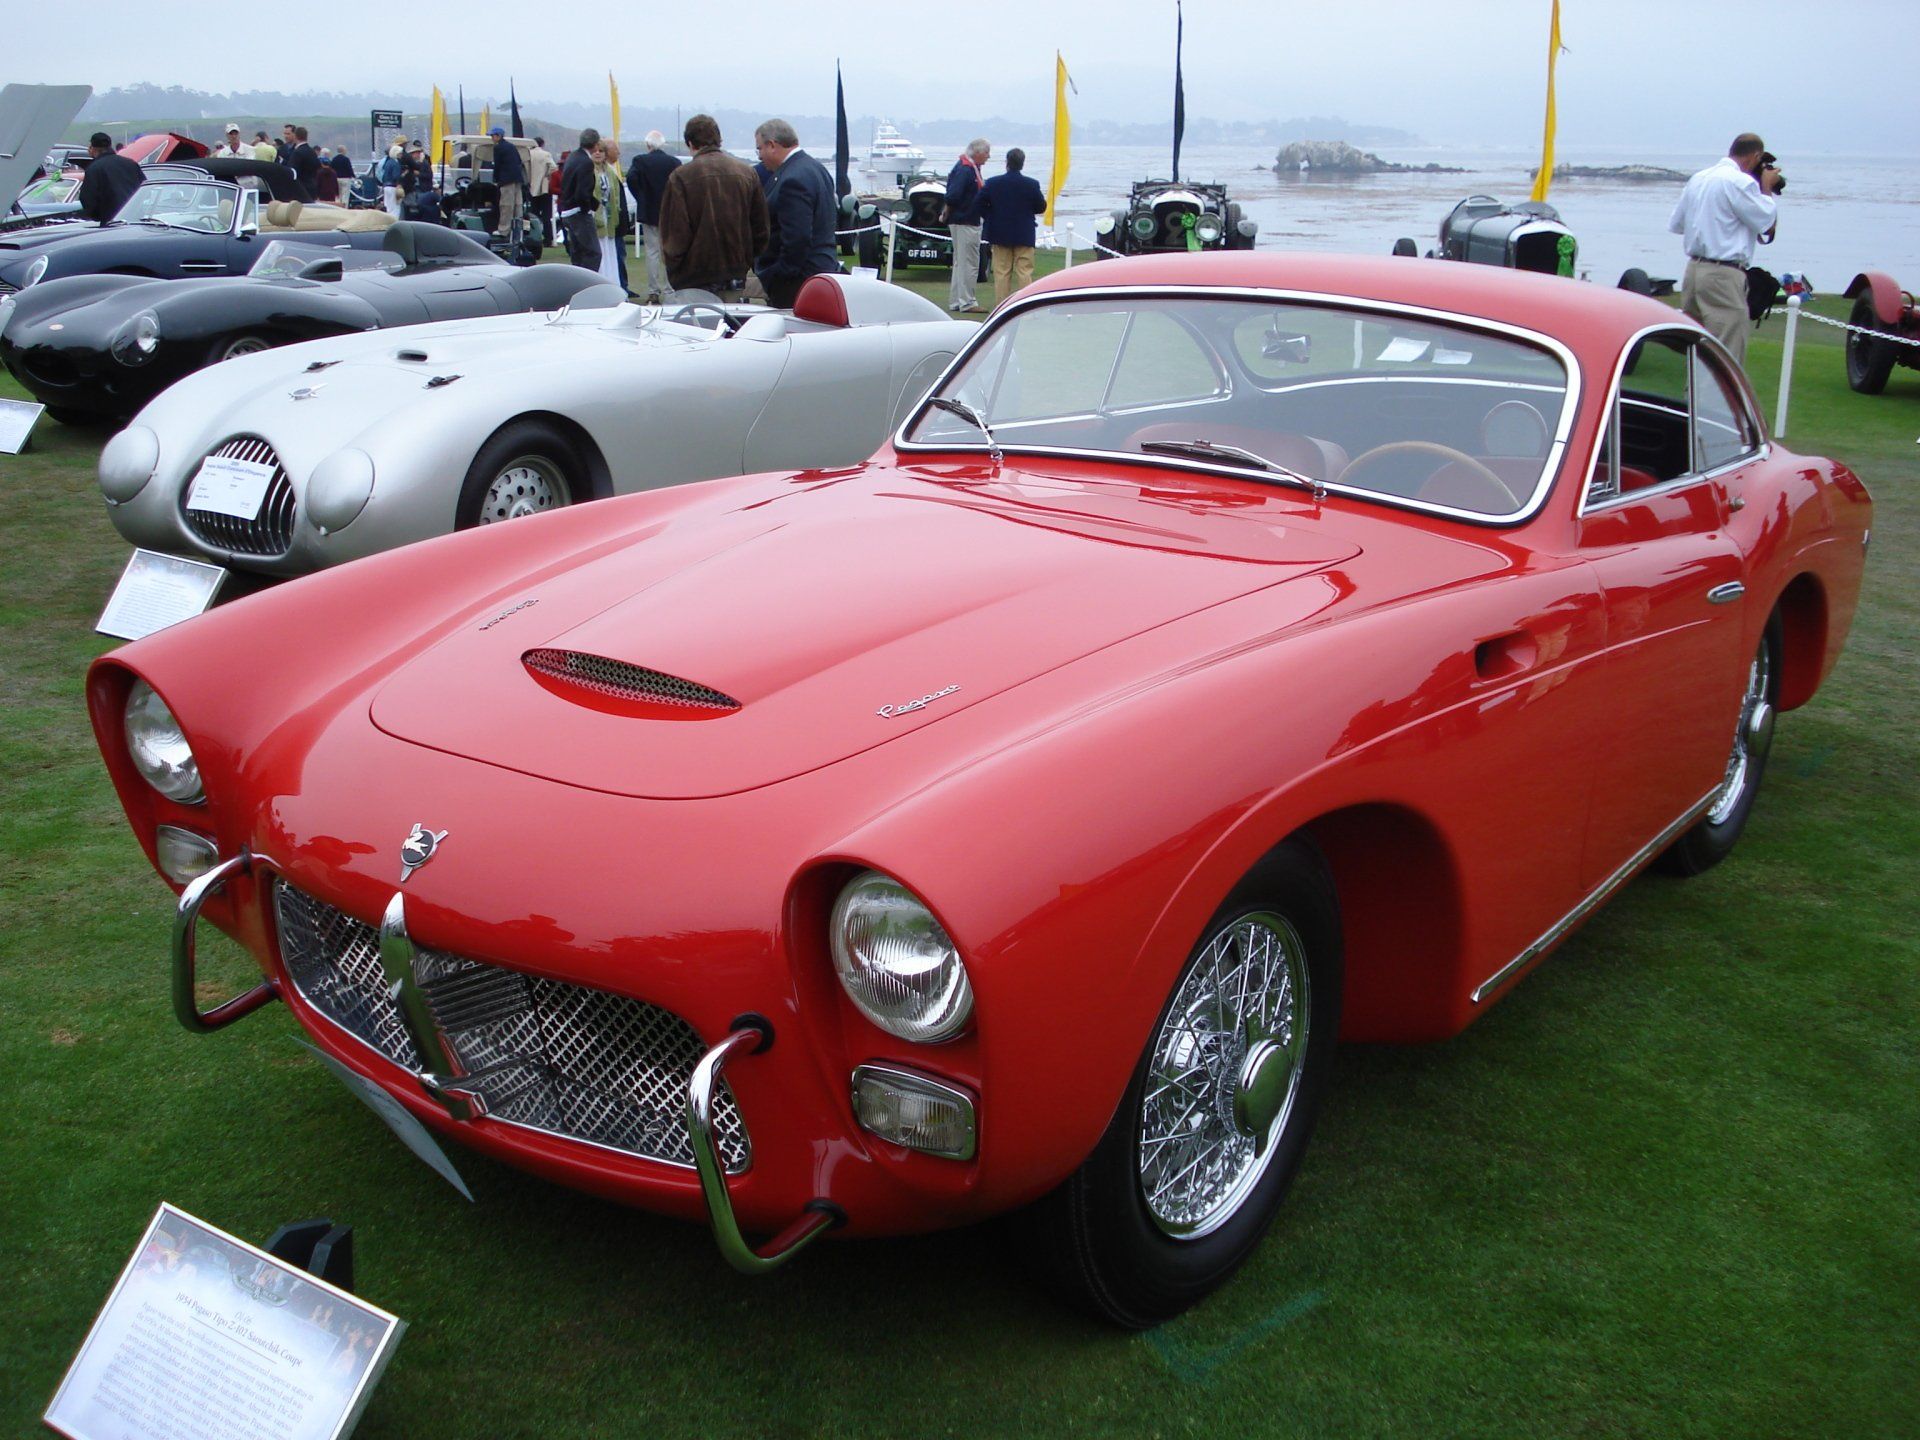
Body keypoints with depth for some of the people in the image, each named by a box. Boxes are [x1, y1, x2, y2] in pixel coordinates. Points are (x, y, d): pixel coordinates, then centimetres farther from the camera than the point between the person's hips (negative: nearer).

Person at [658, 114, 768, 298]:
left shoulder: (680, 177, -9)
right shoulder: (747, 173, 4)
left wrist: (674, 272, 2)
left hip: (695, 279, -4)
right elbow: (761, 228, 7)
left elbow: (675, 233, -11)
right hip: (736, 275, 4)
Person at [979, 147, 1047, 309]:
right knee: (1024, 272, 3)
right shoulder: (1032, 184, -9)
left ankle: (1000, 306, 8)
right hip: (1024, 234, -1)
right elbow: (1041, 207, -2)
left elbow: (980, 204, -6)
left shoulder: (993, 183, -6)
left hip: (1000, 234, 1)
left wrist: (991, 218, 9)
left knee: (1001, 273, 7)